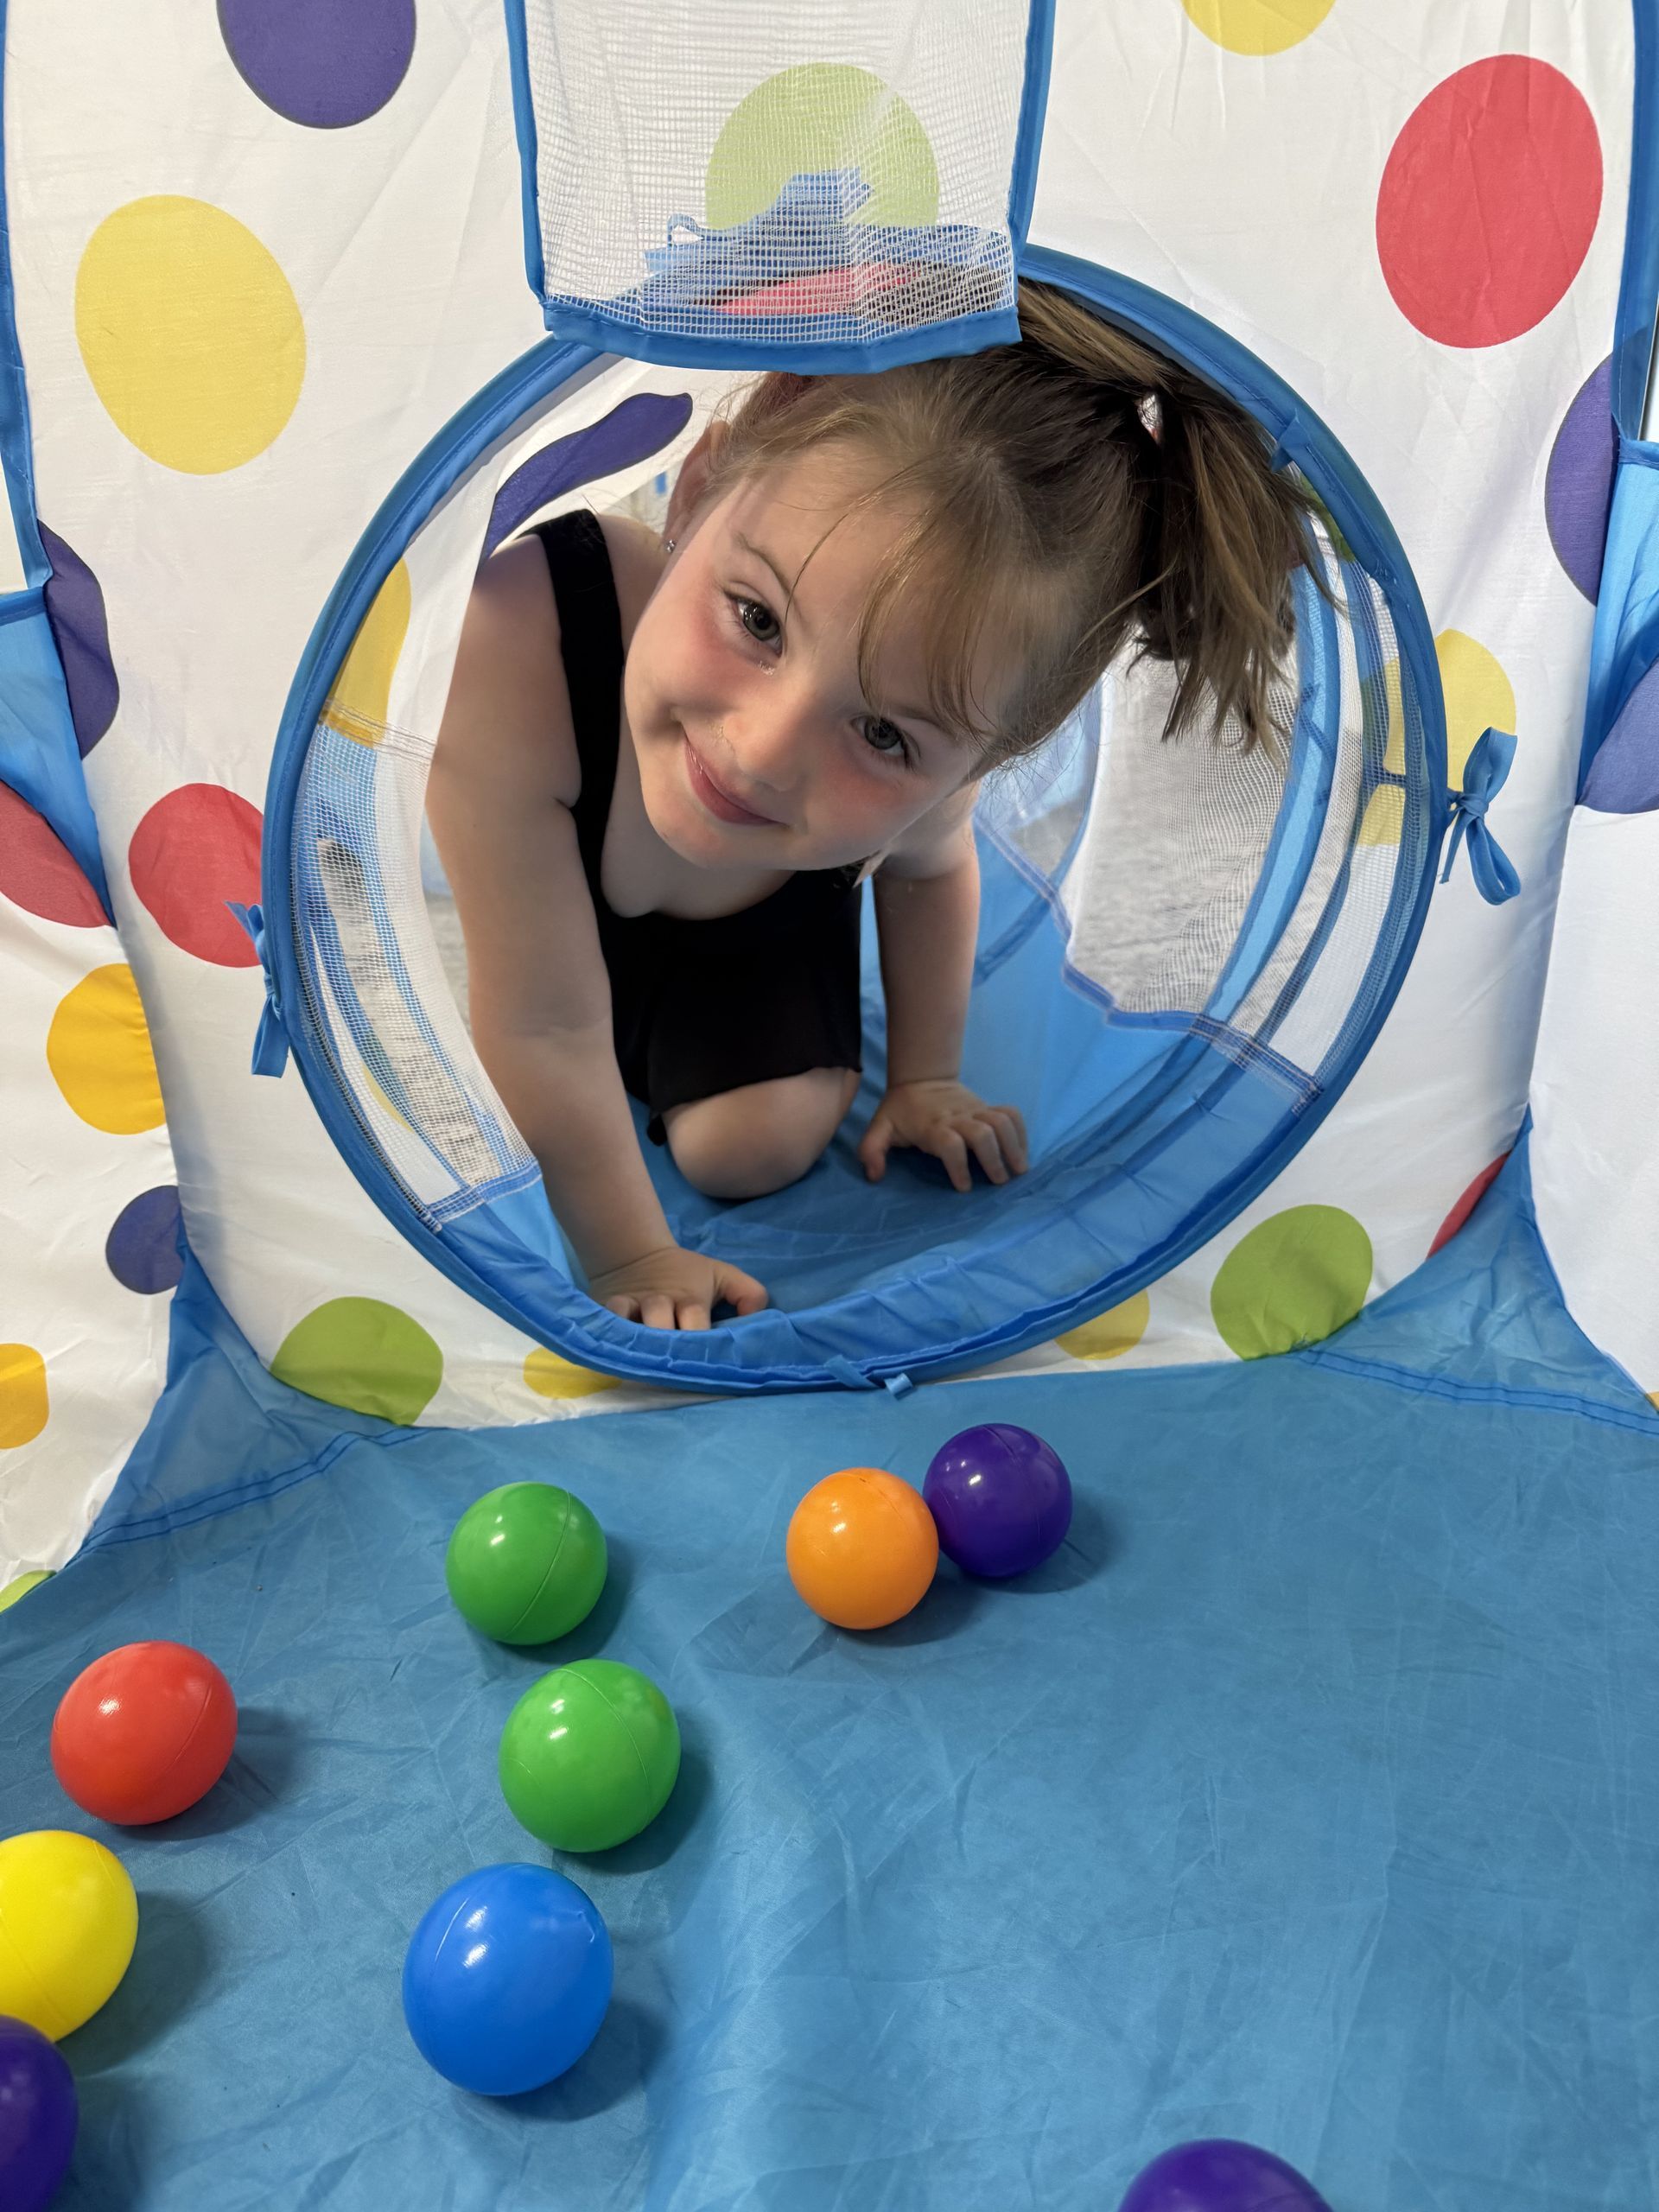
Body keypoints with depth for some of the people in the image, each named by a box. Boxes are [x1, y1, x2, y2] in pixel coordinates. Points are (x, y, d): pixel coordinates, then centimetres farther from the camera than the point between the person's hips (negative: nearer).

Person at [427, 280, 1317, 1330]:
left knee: (751, 1147, -2)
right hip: (541, 905, -1)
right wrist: (632, 1260, -28)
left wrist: (923, 1077, 3)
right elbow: (546, 1027, -40)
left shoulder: (926, 748, -38)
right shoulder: (514, 649, -51)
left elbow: (931, 868, -8)